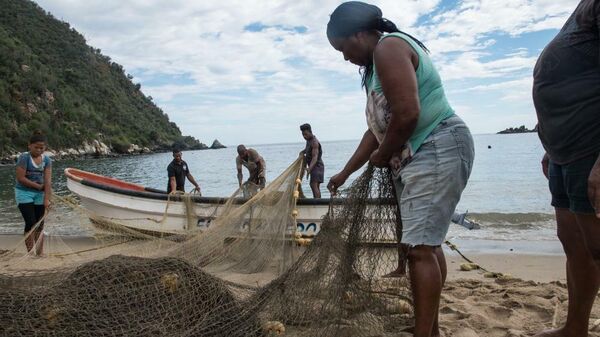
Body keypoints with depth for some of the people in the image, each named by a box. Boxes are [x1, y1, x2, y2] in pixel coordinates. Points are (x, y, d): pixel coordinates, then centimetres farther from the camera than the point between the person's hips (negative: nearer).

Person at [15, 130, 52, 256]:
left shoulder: (47, 160, -2)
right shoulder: (24, 157, -13)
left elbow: (48, 181, -9)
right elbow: (20, 178, -18)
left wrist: (46, 199, -15)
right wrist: (38, 186, -13)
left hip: (39, 194, 4)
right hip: (24, 193, -4)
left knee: (40, 224, 5)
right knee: (31, 223, -10)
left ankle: (40, 253, 13)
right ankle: (30, 252, -1)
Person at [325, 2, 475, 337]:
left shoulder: (387, 47, -11)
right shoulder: (380, 60, 21)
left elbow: (407, 114, -24)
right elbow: (378, 127, 23)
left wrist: (383, 156, -6)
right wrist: (344, 174, 25)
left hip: (439, 150, -11)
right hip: (421, 157, 11)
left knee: (419, 246, -12)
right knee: (426, 242, 15)